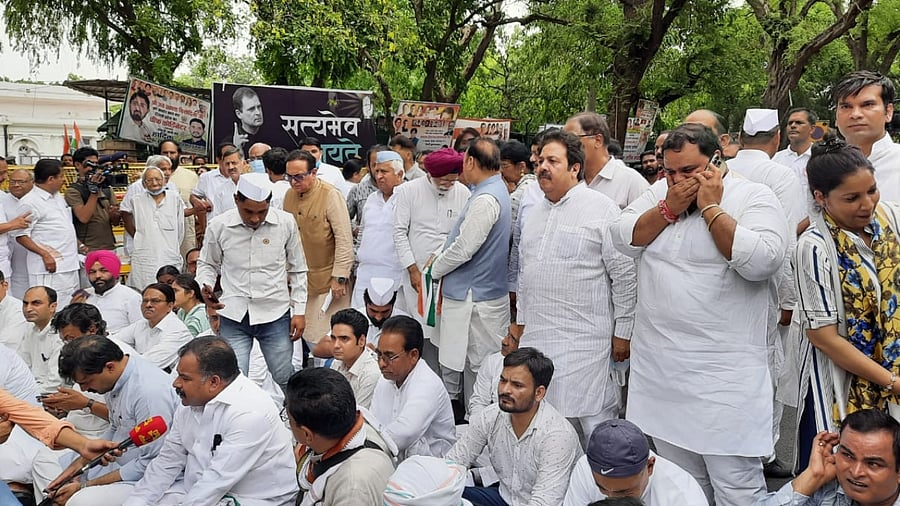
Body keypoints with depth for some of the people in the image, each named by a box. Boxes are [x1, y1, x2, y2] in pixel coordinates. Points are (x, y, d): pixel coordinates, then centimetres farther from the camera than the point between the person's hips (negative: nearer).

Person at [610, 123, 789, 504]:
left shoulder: (754, 197, -6)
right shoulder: (659, 193, 9)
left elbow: (761, 261, -21)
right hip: (659, 369, 5)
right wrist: (669, 209, -10)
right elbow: (623, 238, 0)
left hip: (724, 375, -5)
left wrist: (710, 206, -15)